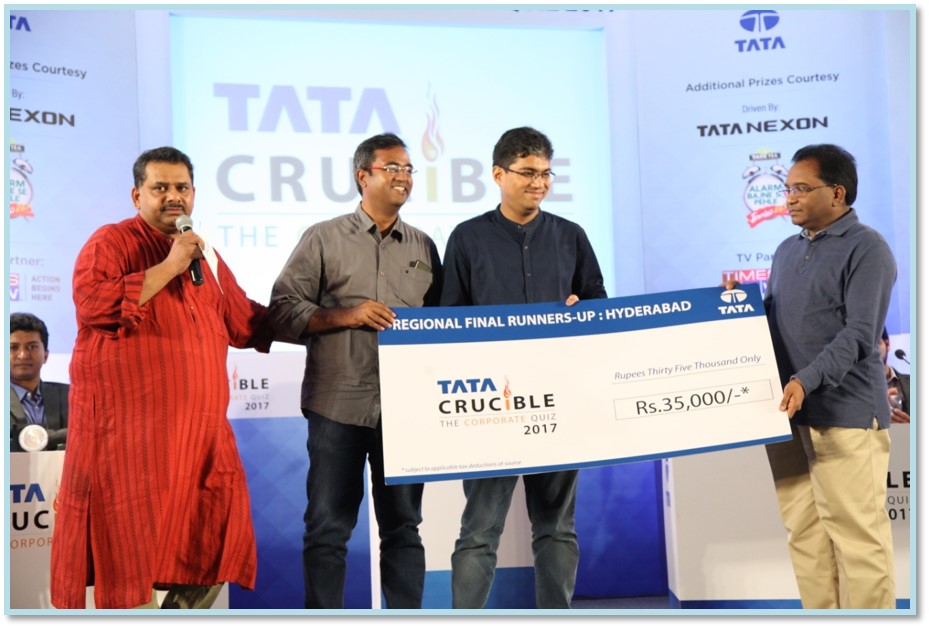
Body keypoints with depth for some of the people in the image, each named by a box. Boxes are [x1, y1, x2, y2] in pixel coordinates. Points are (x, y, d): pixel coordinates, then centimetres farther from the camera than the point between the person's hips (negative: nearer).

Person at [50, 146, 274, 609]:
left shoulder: (206, 255, 19)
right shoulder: (111, 242, -3)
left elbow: (244, 323, 26)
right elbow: (91, 304, -21)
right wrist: (170, 267, -18)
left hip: (198, 425, 7)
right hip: (130, 424, -6)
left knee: (213, 544, 4)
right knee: (131, 546, -4)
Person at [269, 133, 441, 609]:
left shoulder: (424, 247, 14)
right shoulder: (323, 238, 4)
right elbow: (283, 309, -1)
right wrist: (344, 315, -14)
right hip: (338, 405, -3)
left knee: (403, 527, 8)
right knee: (327, 529, 2)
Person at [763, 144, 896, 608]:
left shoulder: (866, 249, -6)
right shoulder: (787, 251, 18)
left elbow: (858, 333, -15)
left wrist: (806, 380, -26)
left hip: (845, 416, -7)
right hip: (789, 413, 7)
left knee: (857, 534, -4)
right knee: (803, 533, 8)